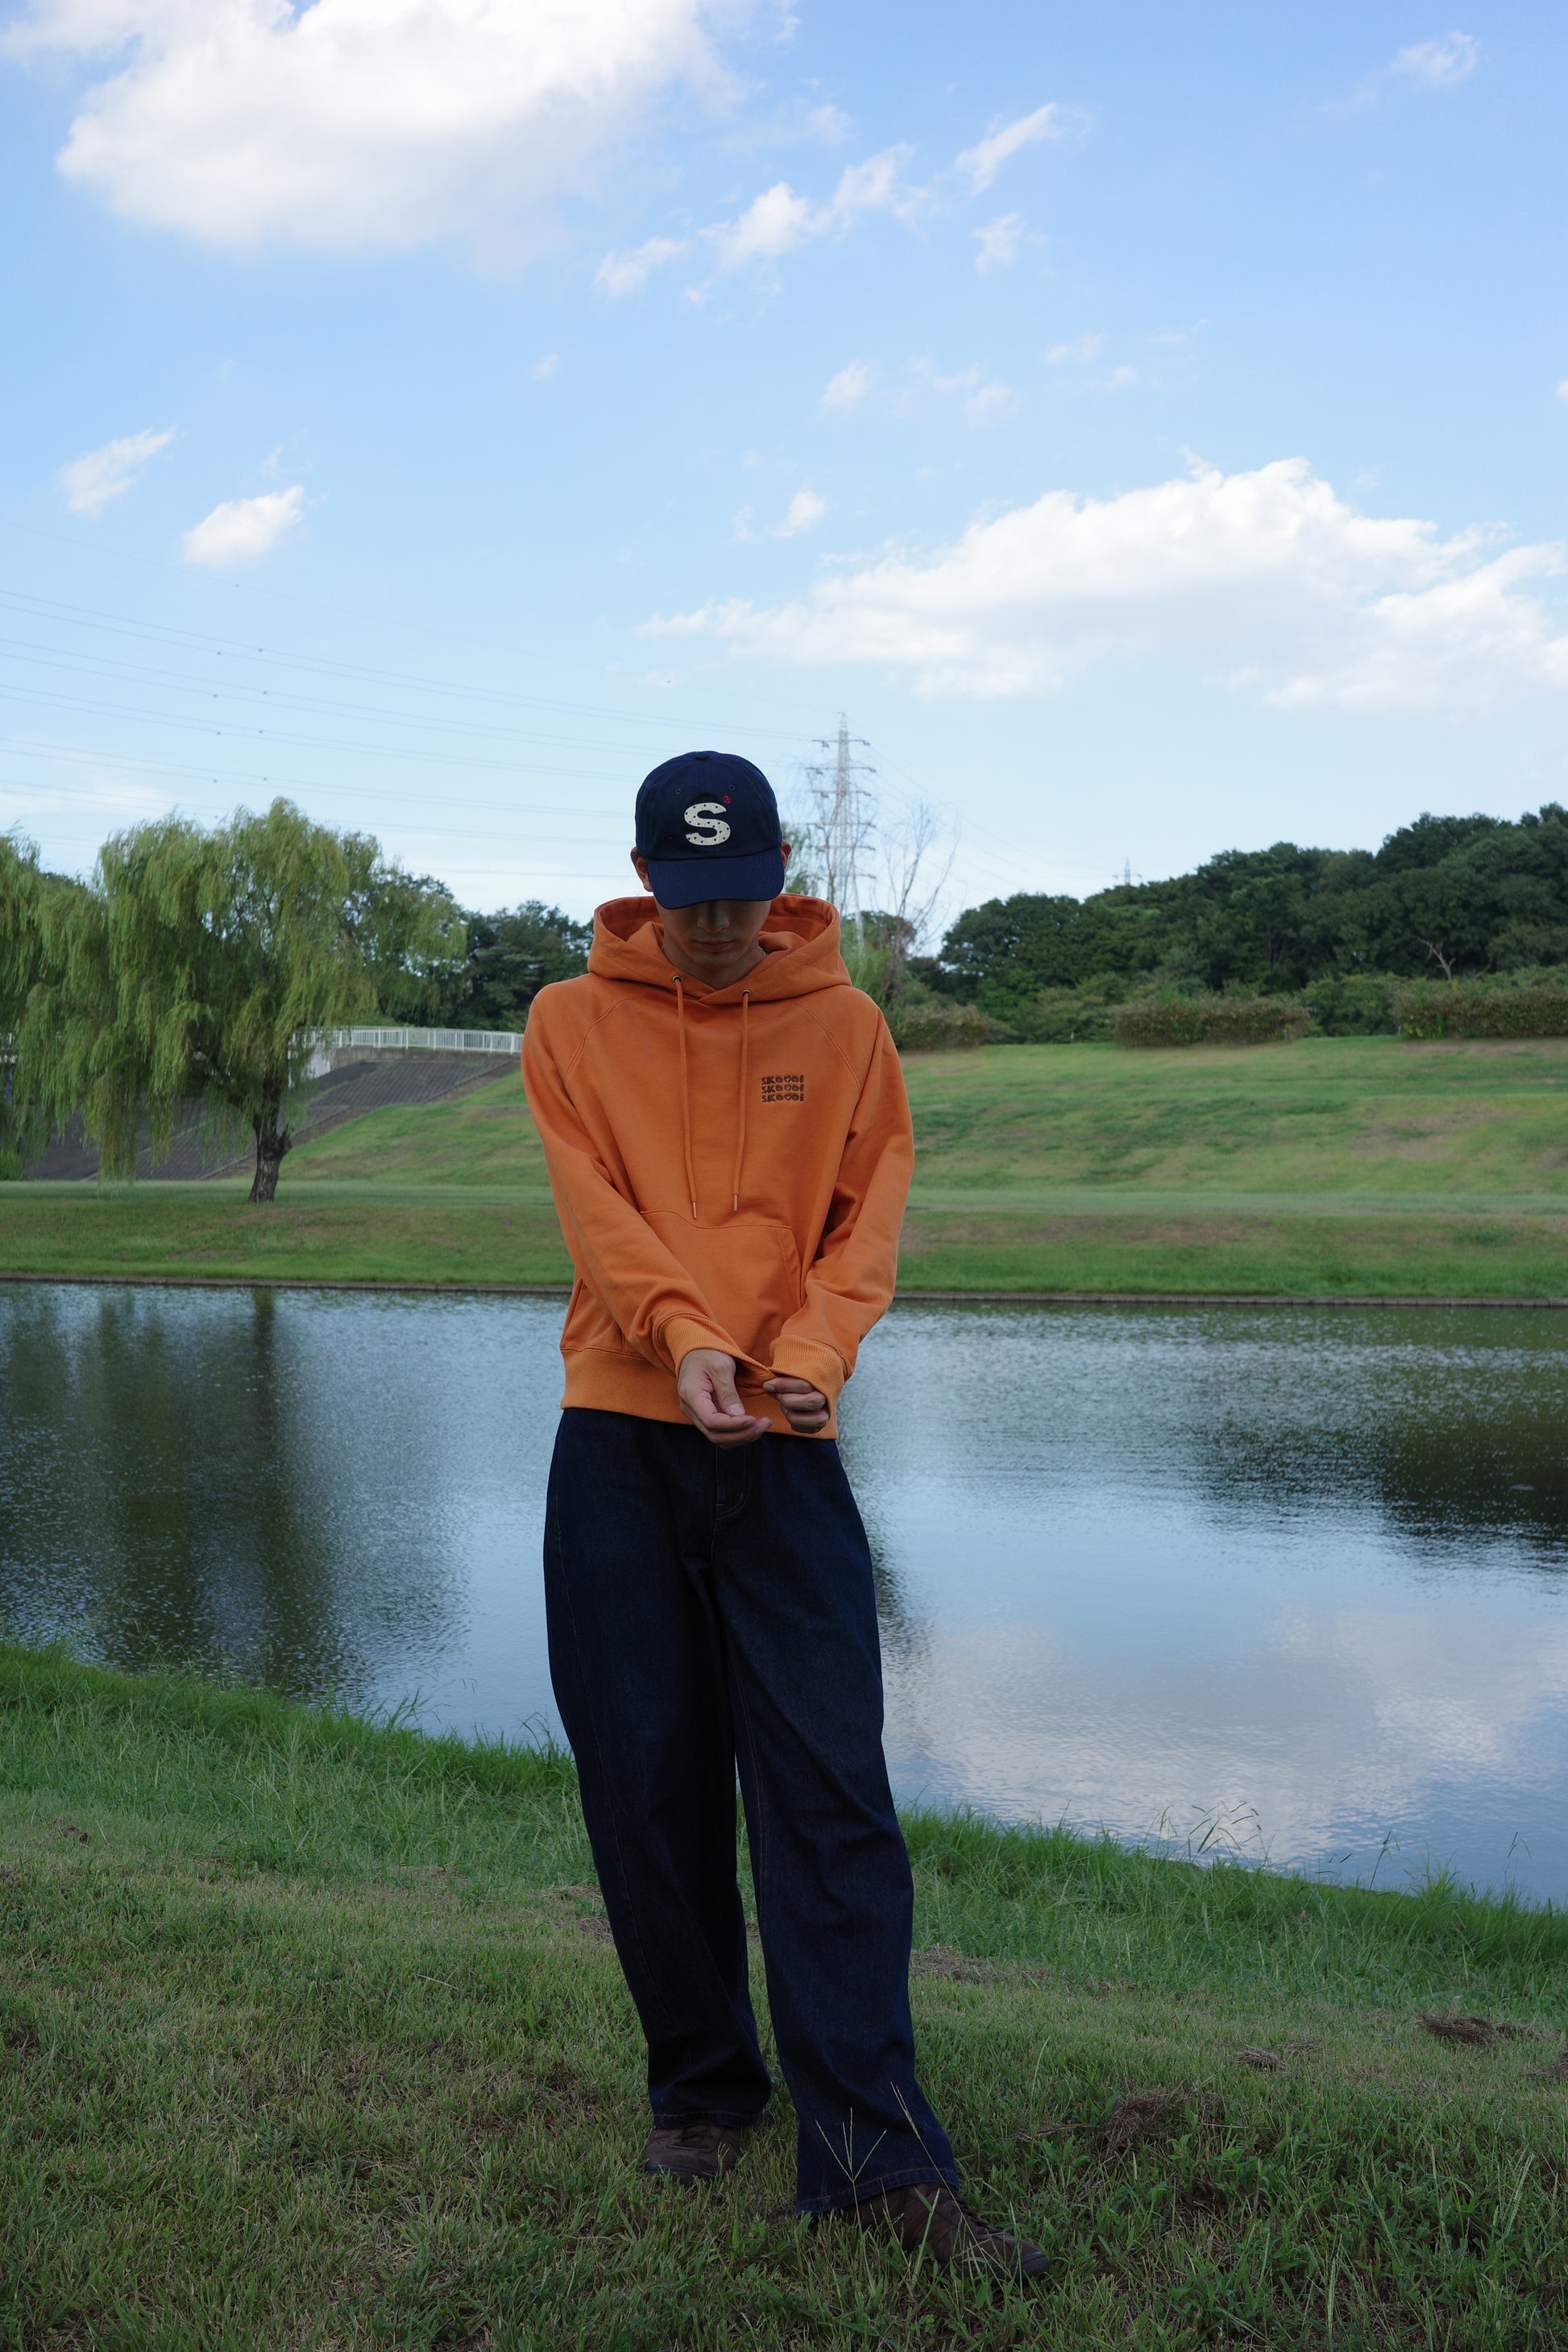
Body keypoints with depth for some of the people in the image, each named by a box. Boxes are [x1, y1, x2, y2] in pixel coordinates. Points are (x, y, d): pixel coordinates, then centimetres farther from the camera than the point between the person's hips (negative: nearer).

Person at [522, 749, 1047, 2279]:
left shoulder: (845, 1026, 9)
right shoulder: (573, 1022, 7)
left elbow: (869, 1215, 5)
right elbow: (598, 1209, -4)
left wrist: (812, 1349, -14)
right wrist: (681, 1335, -22)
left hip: (785, 1447, 0)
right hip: (620, 1438, 1)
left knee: (831, 1794, -5)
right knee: (648, 1787, 5)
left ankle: (880, 2161, -2)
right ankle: (698, 2088, 23)